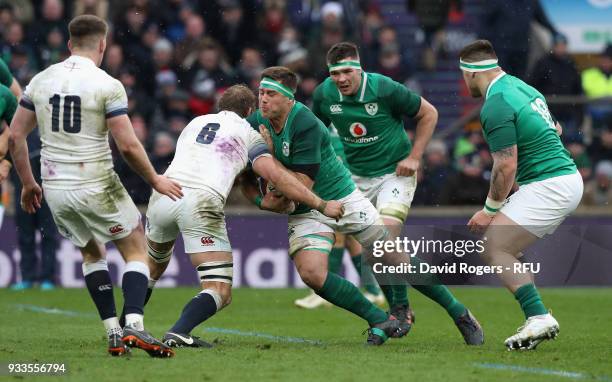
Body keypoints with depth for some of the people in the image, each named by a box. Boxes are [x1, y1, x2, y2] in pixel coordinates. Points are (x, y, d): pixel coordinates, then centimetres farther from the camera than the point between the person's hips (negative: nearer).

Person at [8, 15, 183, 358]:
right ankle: (134, 326, -12)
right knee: (137, 251, 8)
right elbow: (128, 145, -14)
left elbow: (15, 137, 7)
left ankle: (113, 333, 17)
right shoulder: (107, 86, -12)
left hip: (55, 190, 5)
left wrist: (28, 183, 19)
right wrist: (155, 180, 1)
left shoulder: (40, 81, 4)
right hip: (96, 186, -5)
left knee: (92, 252, 24)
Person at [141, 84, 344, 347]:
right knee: (220, 293, -2)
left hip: (164, 195, 5)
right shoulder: (247, 133, 15)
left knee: (153, 265, 34)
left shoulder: (196, 123, 30)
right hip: (202, 204, -5)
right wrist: (321, 205, 6)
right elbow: (276, 175, 2)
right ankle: (179, 332, -25)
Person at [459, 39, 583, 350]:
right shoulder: (520, 87, 14)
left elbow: (506, 166, -19)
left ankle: (539, 318, -19)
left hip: (547, 187, -10)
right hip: (568, 179, 10)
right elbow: (555, 129, 26)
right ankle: (538, 319, 8)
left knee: (493, 249, -11)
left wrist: (490, 210, -6)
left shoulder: (496, 106, -16)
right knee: (499, 247, 14)